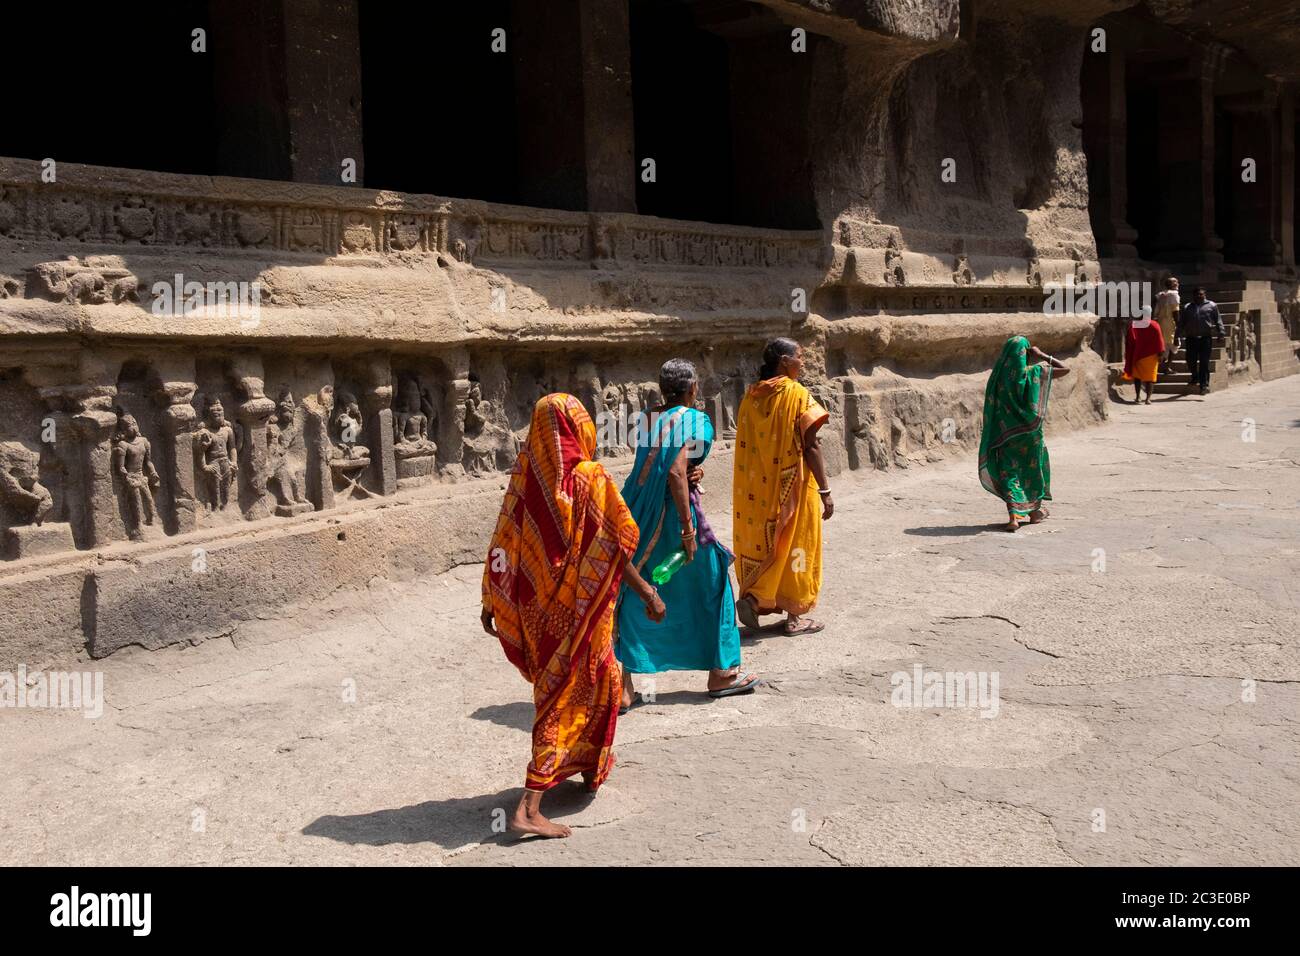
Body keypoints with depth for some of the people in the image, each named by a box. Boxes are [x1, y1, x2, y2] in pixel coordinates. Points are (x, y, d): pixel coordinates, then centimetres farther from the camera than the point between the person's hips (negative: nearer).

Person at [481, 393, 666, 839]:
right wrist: (647, 592, -4)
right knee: (568, 695, 5)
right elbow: (611, 551, -15)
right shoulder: (590, 478, -16)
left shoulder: (524, 476, -3)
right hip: (579, 608, -5)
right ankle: (528, 808, 5)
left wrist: (491, 601, 9)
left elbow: (504, 545, 0)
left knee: (554, 687, 24)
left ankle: (589, 767, 43)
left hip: (536, 605, 5)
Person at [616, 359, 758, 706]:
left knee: (633, 594, 8)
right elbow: (675, 472, -22)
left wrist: (693, 471, 2)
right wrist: (688, 529, -20)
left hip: (638, 516, 7)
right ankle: (721, 673, 23)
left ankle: (622, 685, 5)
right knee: (709, 584, 12)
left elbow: (650, 469, 12)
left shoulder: (648, 420, 11)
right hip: (674, 512, -6)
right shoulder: (694, 420, -10)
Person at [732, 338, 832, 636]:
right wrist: (825, 491, -11)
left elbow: (746, 444, 8)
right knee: (794, 544, 5)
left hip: (757, 488, 5)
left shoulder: (751, 396, 4)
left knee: (760, 540, 18)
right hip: (791, 487, -5)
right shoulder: (797, 394, -13)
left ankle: (753, 597, 4)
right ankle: (795, 616, 13)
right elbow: (810, 446, -15)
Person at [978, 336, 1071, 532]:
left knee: (1009, 471, 5)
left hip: (1006, 434, 1)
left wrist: (996, 438, 7)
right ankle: (1035, 510, 33)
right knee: (1034, 466, 20)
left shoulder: (998, 376, -7)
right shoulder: (1034, 373, -11)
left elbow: (992, 407, -2)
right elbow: (1065, 369, 1)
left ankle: (1013, 515, -11)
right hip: (1031, 432, 0)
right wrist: (1042, 355, 4)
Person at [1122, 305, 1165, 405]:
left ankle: (1137, 397, 13)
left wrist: (1128, 356, 9)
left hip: (1137, 355, 2)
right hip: (1151, 356, -1)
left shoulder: (1132, 325, -5)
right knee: (1150, 377, 4)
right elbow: (1159, 341, -7)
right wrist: (1160, 354, 2)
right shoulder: (1154, 326, -10)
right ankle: (1148, 398, -3)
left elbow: (1128, 343, 1)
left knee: (1137, 376, 14)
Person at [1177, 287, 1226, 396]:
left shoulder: (1211, 306, 12)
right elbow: (1181, 323, 16)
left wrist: (1221, 333, 0)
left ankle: (1204, 384, -8)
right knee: (1191, 361, 4)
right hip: (1191, 338, 2)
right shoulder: (1187, 307, 16)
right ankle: (1195, 379, 29)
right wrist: (1178, 336, 8)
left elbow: (1218, 321, 10)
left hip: (1205, 338, -2)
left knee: (1204, 362, -8)